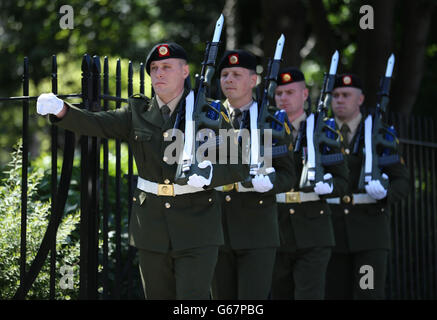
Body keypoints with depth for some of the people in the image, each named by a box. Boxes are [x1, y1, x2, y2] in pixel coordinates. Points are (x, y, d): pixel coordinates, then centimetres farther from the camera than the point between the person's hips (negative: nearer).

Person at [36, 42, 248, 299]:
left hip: (197, 231, -3)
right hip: (152, 227, 4)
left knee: (194, 296, -10)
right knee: (158, 296, 10)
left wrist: (209, 176, -27)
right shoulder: (138, 113, 7)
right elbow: (97, 124, -8)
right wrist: (61, 111, -27)